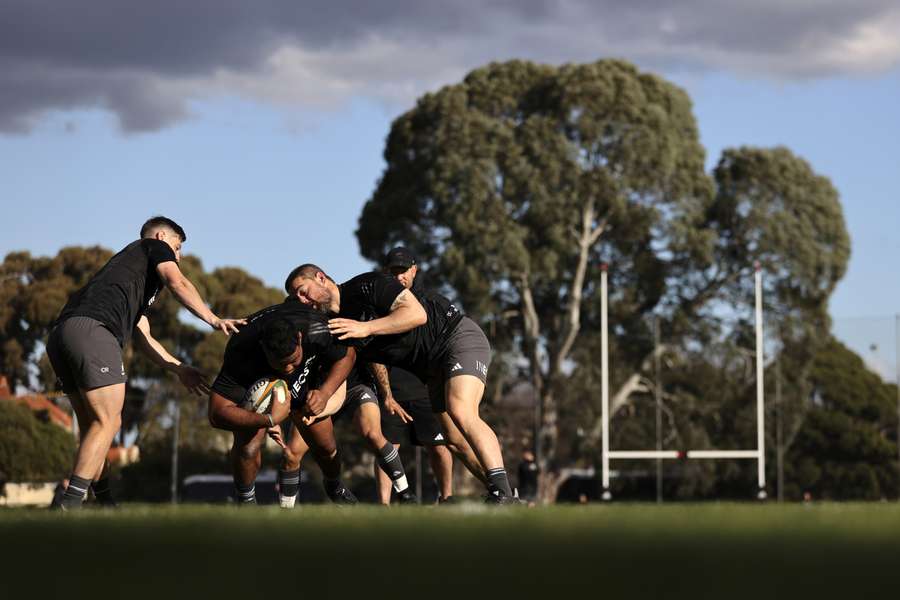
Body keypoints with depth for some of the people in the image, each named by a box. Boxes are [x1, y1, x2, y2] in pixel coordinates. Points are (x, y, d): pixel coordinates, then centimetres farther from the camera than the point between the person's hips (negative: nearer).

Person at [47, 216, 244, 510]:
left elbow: (143, 339, 35)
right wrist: (214, 320, -3)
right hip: (91, 329, -9)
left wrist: (179, 368, 32)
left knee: (91, 426, 14)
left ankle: (105, 506, 14)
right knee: (107, 422, -9)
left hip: (61, 332, 9)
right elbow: (177, 282, -3)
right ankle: (69, 504, -18)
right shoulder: (155, 247, 19)